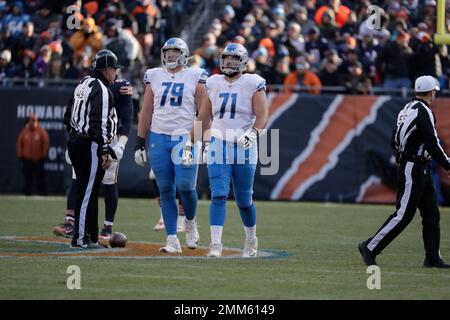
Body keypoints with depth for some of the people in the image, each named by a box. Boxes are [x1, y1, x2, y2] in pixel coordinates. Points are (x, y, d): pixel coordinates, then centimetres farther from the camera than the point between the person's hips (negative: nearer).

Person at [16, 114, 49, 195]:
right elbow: (19, 144, 8)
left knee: (40, 178, 0)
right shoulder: (24, 131, 5)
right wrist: (20, 155, 2)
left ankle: (43, 194, 3)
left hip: (38, 160, -2)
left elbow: (46, 143, -2)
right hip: (27, 159, 2)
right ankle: (27, 194, 7)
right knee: (28, 179, 3)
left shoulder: (41, 131, -2)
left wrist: (44, 155, -5)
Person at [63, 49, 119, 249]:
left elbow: (68, 117, 21)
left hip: (76, 141, 10)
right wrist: (105, 151, -20)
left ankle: (91, 237, 18)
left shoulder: (83, 86, 16)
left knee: (88, 191, 14)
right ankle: (80, 238, -7)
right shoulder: (101, 90, -13)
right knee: (88, 192, -7)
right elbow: (99, 123, -21)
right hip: (91, 146, -10)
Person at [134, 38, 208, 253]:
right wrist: (139, 144, 10)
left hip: (185, 138, -3)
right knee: (166, 190, 1)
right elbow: (146, 113, 13)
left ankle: (190, 222, 16)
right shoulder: (154, 77, 11)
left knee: (185, 185, -14)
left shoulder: (194, 77, 3)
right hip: (159, 138, 3)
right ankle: (172, 240, 5)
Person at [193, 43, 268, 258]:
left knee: (244, 199, 7)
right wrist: (207, 142, 19)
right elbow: (204, 117, 19)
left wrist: (253, 133, -26)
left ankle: (251, 240, 30)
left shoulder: (253, 84, -3)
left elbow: (262, 116, -9)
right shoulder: (214, 84, 8)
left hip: (244, 148, -2)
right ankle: (215, 244, -15)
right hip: (218, 146, 2)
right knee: (218, 195, -11)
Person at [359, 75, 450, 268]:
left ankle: (433, 258, 9)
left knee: (431, 214, 9)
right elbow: (432, 144, -21)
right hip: (414, 170, -10)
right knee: (403, 214, -8)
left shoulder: (407, 109, 13)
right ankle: (370, 248, -3)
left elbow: (395, 141, 17)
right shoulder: (424, 112, -16)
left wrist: (403, 159, 23)